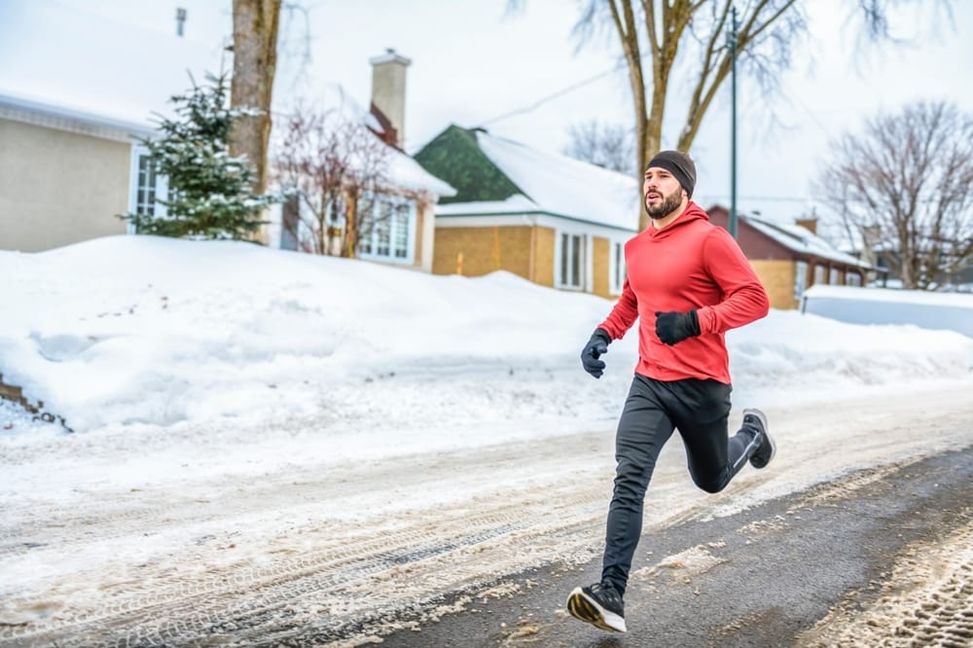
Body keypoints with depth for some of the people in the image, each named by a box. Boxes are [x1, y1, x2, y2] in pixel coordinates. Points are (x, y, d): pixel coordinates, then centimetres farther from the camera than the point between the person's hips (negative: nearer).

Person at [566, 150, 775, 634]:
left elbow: (755, 299, -14)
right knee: (628, 482, -14)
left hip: (701, 385, -4)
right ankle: (611, 595, -17)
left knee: (711, 480, 19)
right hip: (649, 384, 4)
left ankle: (751, 433, 52)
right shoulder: (636, 247, 9)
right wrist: (604, 334, 10)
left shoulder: (708, 239, -10)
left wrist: (694, 321, -26)